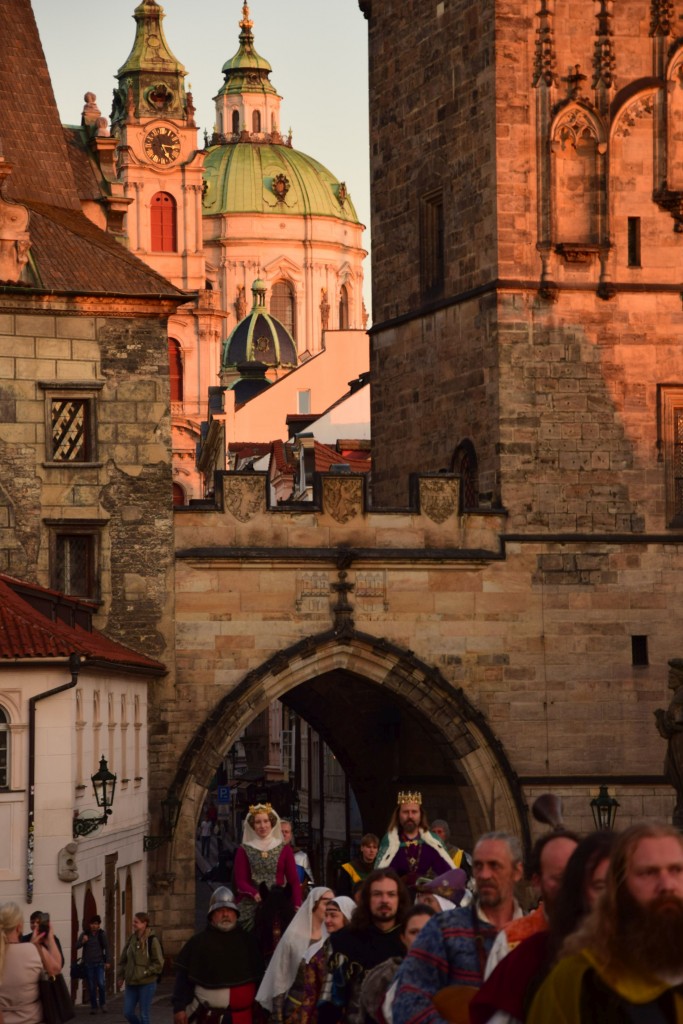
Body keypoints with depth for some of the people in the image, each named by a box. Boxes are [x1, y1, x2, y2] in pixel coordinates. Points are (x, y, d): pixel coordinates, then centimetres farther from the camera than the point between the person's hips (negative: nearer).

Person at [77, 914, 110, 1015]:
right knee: (91, 986, 3)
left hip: (99, 963, -1)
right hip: (88, 964, 1)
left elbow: (106, 948, 7)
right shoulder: (84, 934, 1)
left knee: (101, 983, -14)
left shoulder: (101, 934, 1)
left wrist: (107, 961, 3)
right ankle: (93, 1006, 14)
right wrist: (82, 941, -24)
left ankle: (102, 1004, 5)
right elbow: (77, 946, -4)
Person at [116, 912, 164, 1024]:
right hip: (131, 983, 6)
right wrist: (120, 977, 6)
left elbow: (158, 963, -11)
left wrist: (144, 973, -16)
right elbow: (123, 960, 13)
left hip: (147, 984, -6)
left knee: (144, 1015, 0)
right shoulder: (132, 939, 6)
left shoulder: (152, 940, -11)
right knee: (128, 1012, 4)